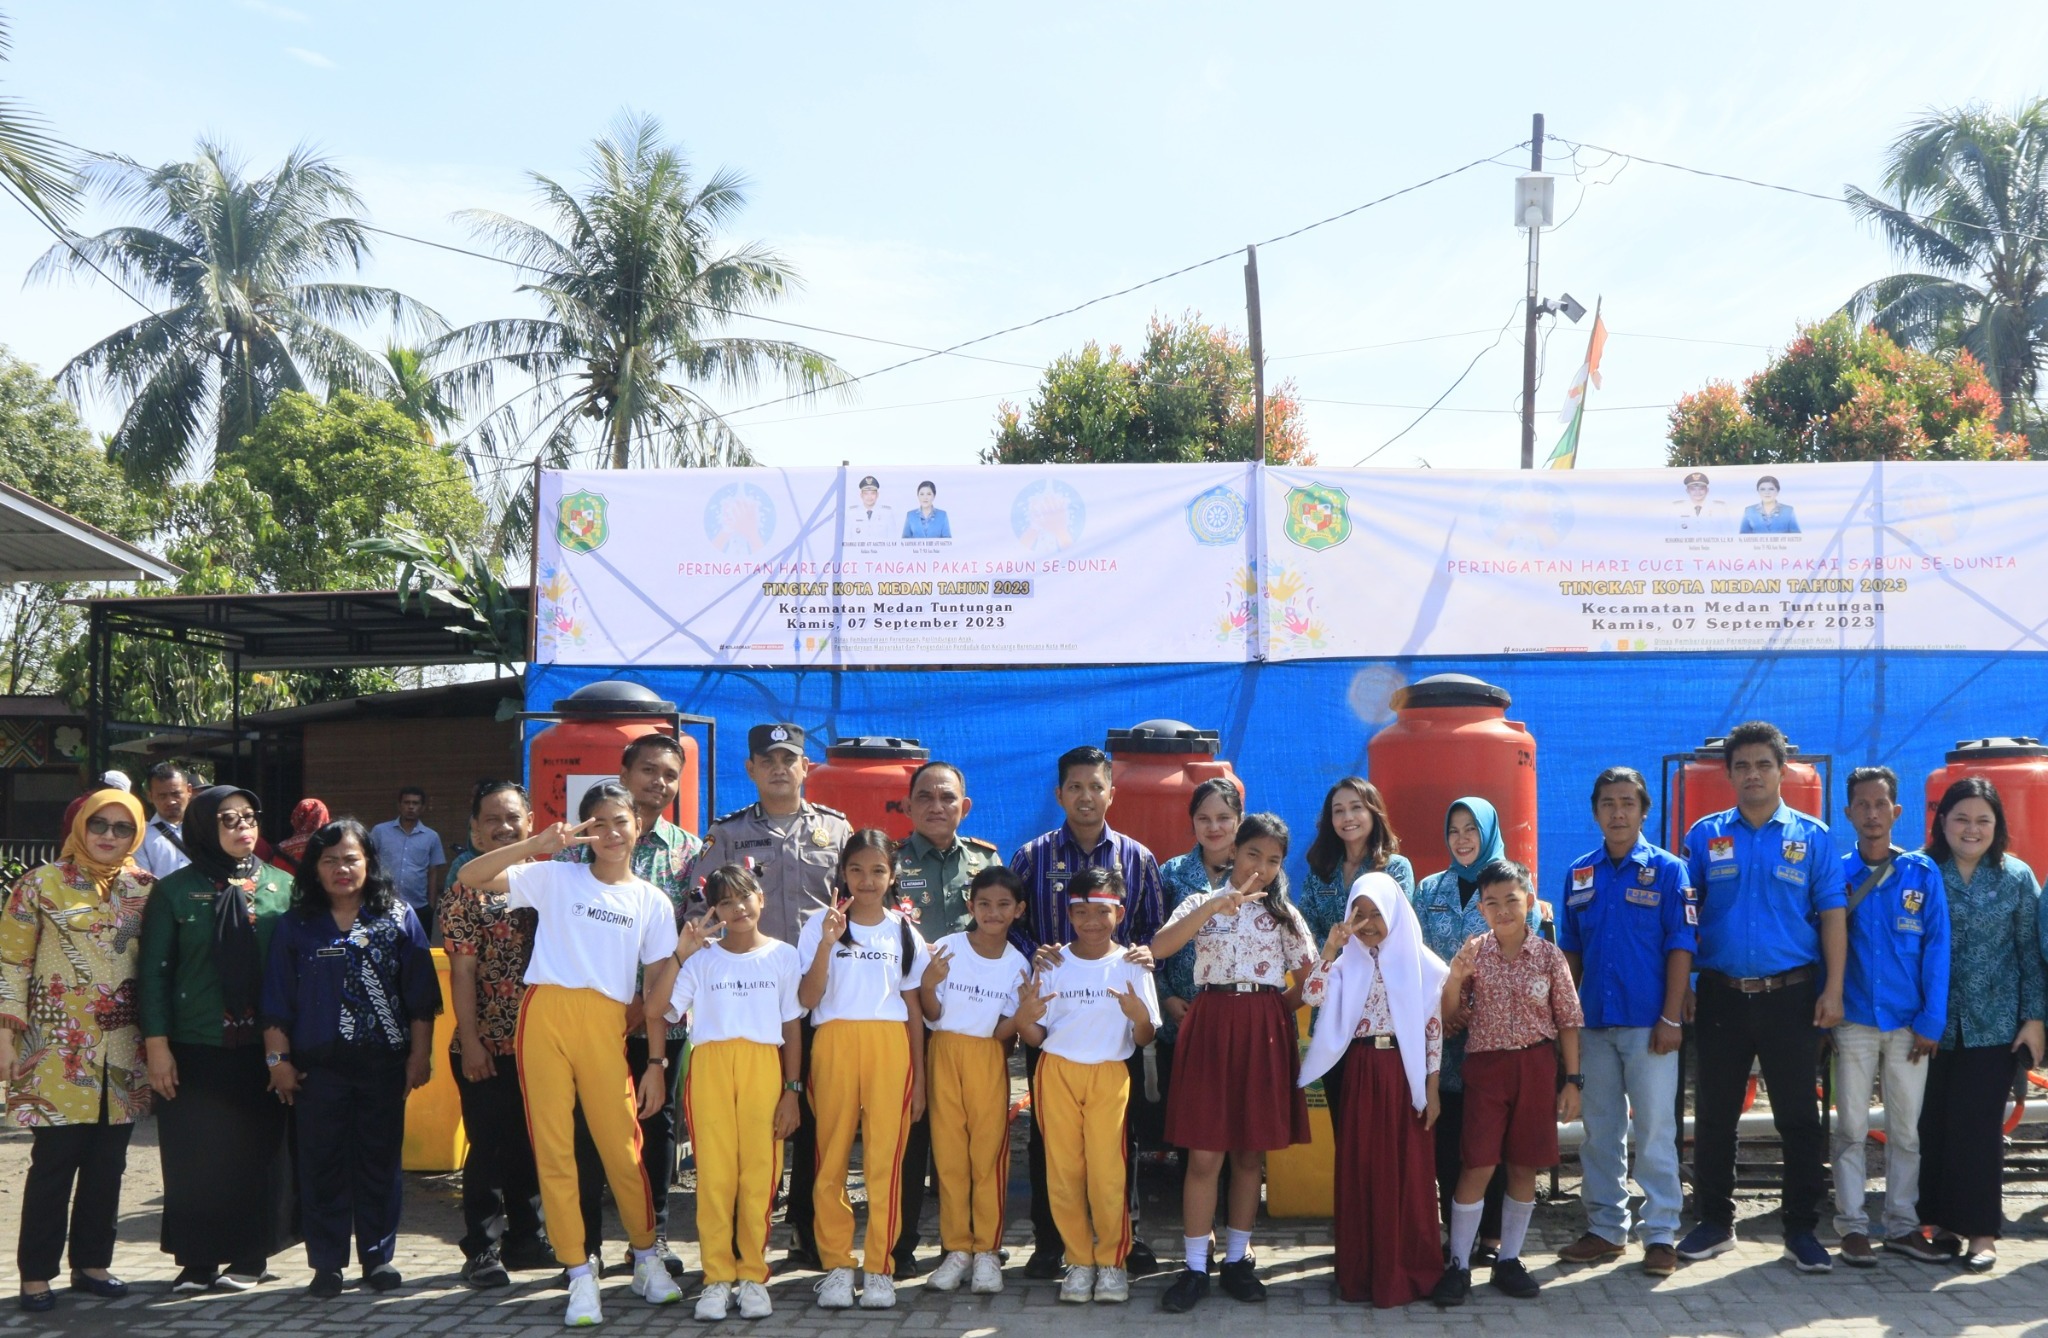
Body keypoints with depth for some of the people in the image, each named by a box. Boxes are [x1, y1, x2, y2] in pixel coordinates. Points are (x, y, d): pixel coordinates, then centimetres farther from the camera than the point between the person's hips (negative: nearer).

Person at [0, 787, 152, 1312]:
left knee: (108, 1164, 8)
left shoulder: (144, 889, 9)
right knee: (54, 1161, -2)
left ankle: (92, 1263, 19)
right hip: (57, 1051, -4)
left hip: (122, 1052, 4)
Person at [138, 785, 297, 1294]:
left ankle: (249, 1256, 17)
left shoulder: (282, 886, 5)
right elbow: (153, 971, 0)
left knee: (259, 1151, 5)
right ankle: (198, 1260, 14)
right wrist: (156, 1044, -7)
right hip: (195, 1047, -1)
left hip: (263, 1047, 1)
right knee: (196, 1156, 3)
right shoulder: (175, 891, 1)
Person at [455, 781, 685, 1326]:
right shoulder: (555, 877, 8)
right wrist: (541, 843, -11)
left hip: (605, 1025, 1)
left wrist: (657, 1062, 4)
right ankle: (580, 1274, 10)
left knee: (623, 1148, 1)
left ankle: (646, 1258, 23)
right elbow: (470, 877, -1)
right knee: (553, 1151, 0)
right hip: (545, 1014, 0)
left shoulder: (653, 902, 13)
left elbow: (659, 987, 10)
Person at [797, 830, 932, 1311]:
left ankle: (878, 1269, 5)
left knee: (885, 1158, -2)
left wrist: (919, 1077, 9)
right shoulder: (821, 924, 5)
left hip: (890, 1047, 1)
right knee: (831, 1157, -1)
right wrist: (828, 942, -16)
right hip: (835, 1042, -1)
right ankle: (837, 1264, 10)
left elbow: (914, 1009, 14)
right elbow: (807, 998, -5)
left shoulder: (903, 932, 12)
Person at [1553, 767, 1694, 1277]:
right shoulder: (1579, 873, 8)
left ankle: (1661, 1234, 7)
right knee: (1599, 1131, 11)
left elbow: (1681, 947, -6)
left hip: (1648, 1024, -4)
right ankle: (1605, 1228, 20)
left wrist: (1671, 1017, -12)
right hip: (1594, 1023, 4)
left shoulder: (1667, 870, -3)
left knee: (1654, 1131, -1)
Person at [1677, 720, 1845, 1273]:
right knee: (1714, 1115, 9)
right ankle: (1714, 1222, 21)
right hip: (1721, 996, 1)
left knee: (1799, 1117, 3)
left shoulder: (1812, 837, 3)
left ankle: (1801, 1229, 14)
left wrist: (1833, 990, -7)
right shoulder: (1705, 836, 5)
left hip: (1791, 996, -1)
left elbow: (1832, 915, 0)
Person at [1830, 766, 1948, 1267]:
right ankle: (1852, 1227, 9)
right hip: (1853, 1022, 0)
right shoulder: (1835, 874, 1)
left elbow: (1936, 949, -1)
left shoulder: (1923, 873, 0)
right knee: (1851, 1129, 3)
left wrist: (1931, 1021, -7)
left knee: (1906, 1130, 7)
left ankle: (1903, 1224, 17)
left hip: (1908, 1024, 0)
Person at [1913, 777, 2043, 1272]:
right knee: (1933, 1126, 3)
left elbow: (2031, 952, 4)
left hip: (1993, 1026, 0)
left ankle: (1981, 1231, 8)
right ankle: (1941, 1225, 14)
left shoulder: (2017, 877, 4)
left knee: (1979, 1129, -1)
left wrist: (2034, 1018, -1)